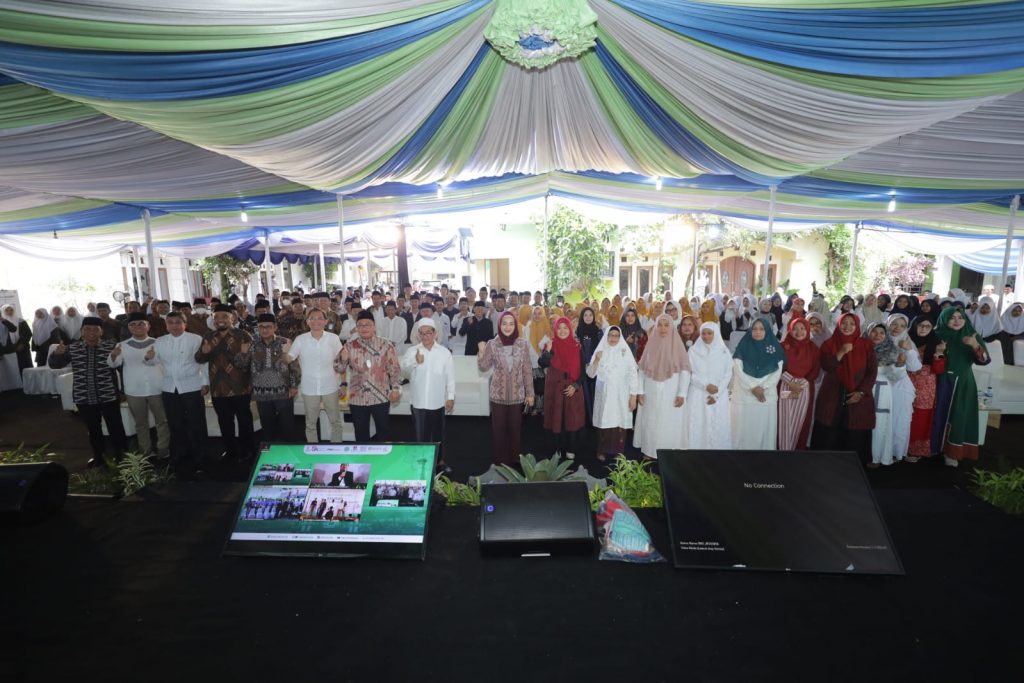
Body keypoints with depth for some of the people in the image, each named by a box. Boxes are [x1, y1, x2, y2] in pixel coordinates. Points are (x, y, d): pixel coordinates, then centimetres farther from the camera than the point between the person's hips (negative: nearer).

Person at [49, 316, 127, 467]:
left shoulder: (111, 346, -6)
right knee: (93, 429, 16)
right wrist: (56, 354, -14)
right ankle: (98, 456, 31)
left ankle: (121, 455, 20)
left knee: (115, 427, 5)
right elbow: (55, 365, 4)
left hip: (108, 396, -3)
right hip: (83, 398, 3)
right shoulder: (72, 348, 2)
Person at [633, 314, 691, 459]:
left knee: (669, 425, 2)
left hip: (670, 393, -2)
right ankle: (650, 451, 21)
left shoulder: (677, 344, -4)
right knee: (650, 423, 8)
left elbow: (685, 371, -7)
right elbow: (642, 369, 4)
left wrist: (681, 394, -13)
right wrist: (640, 391, -1)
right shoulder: (651, 343, 4)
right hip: (651, 393, 3)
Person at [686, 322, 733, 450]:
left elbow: (728, 374, 1)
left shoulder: (724, 351, 4)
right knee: (698, 425, -2)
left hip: (719, 395, 1)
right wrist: (705, 385, -14)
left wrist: (716, 394, -8)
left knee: (718, 425, -1)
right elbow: (690, 373, -2)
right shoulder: (693, 350, 1)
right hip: (698, 395, -1)